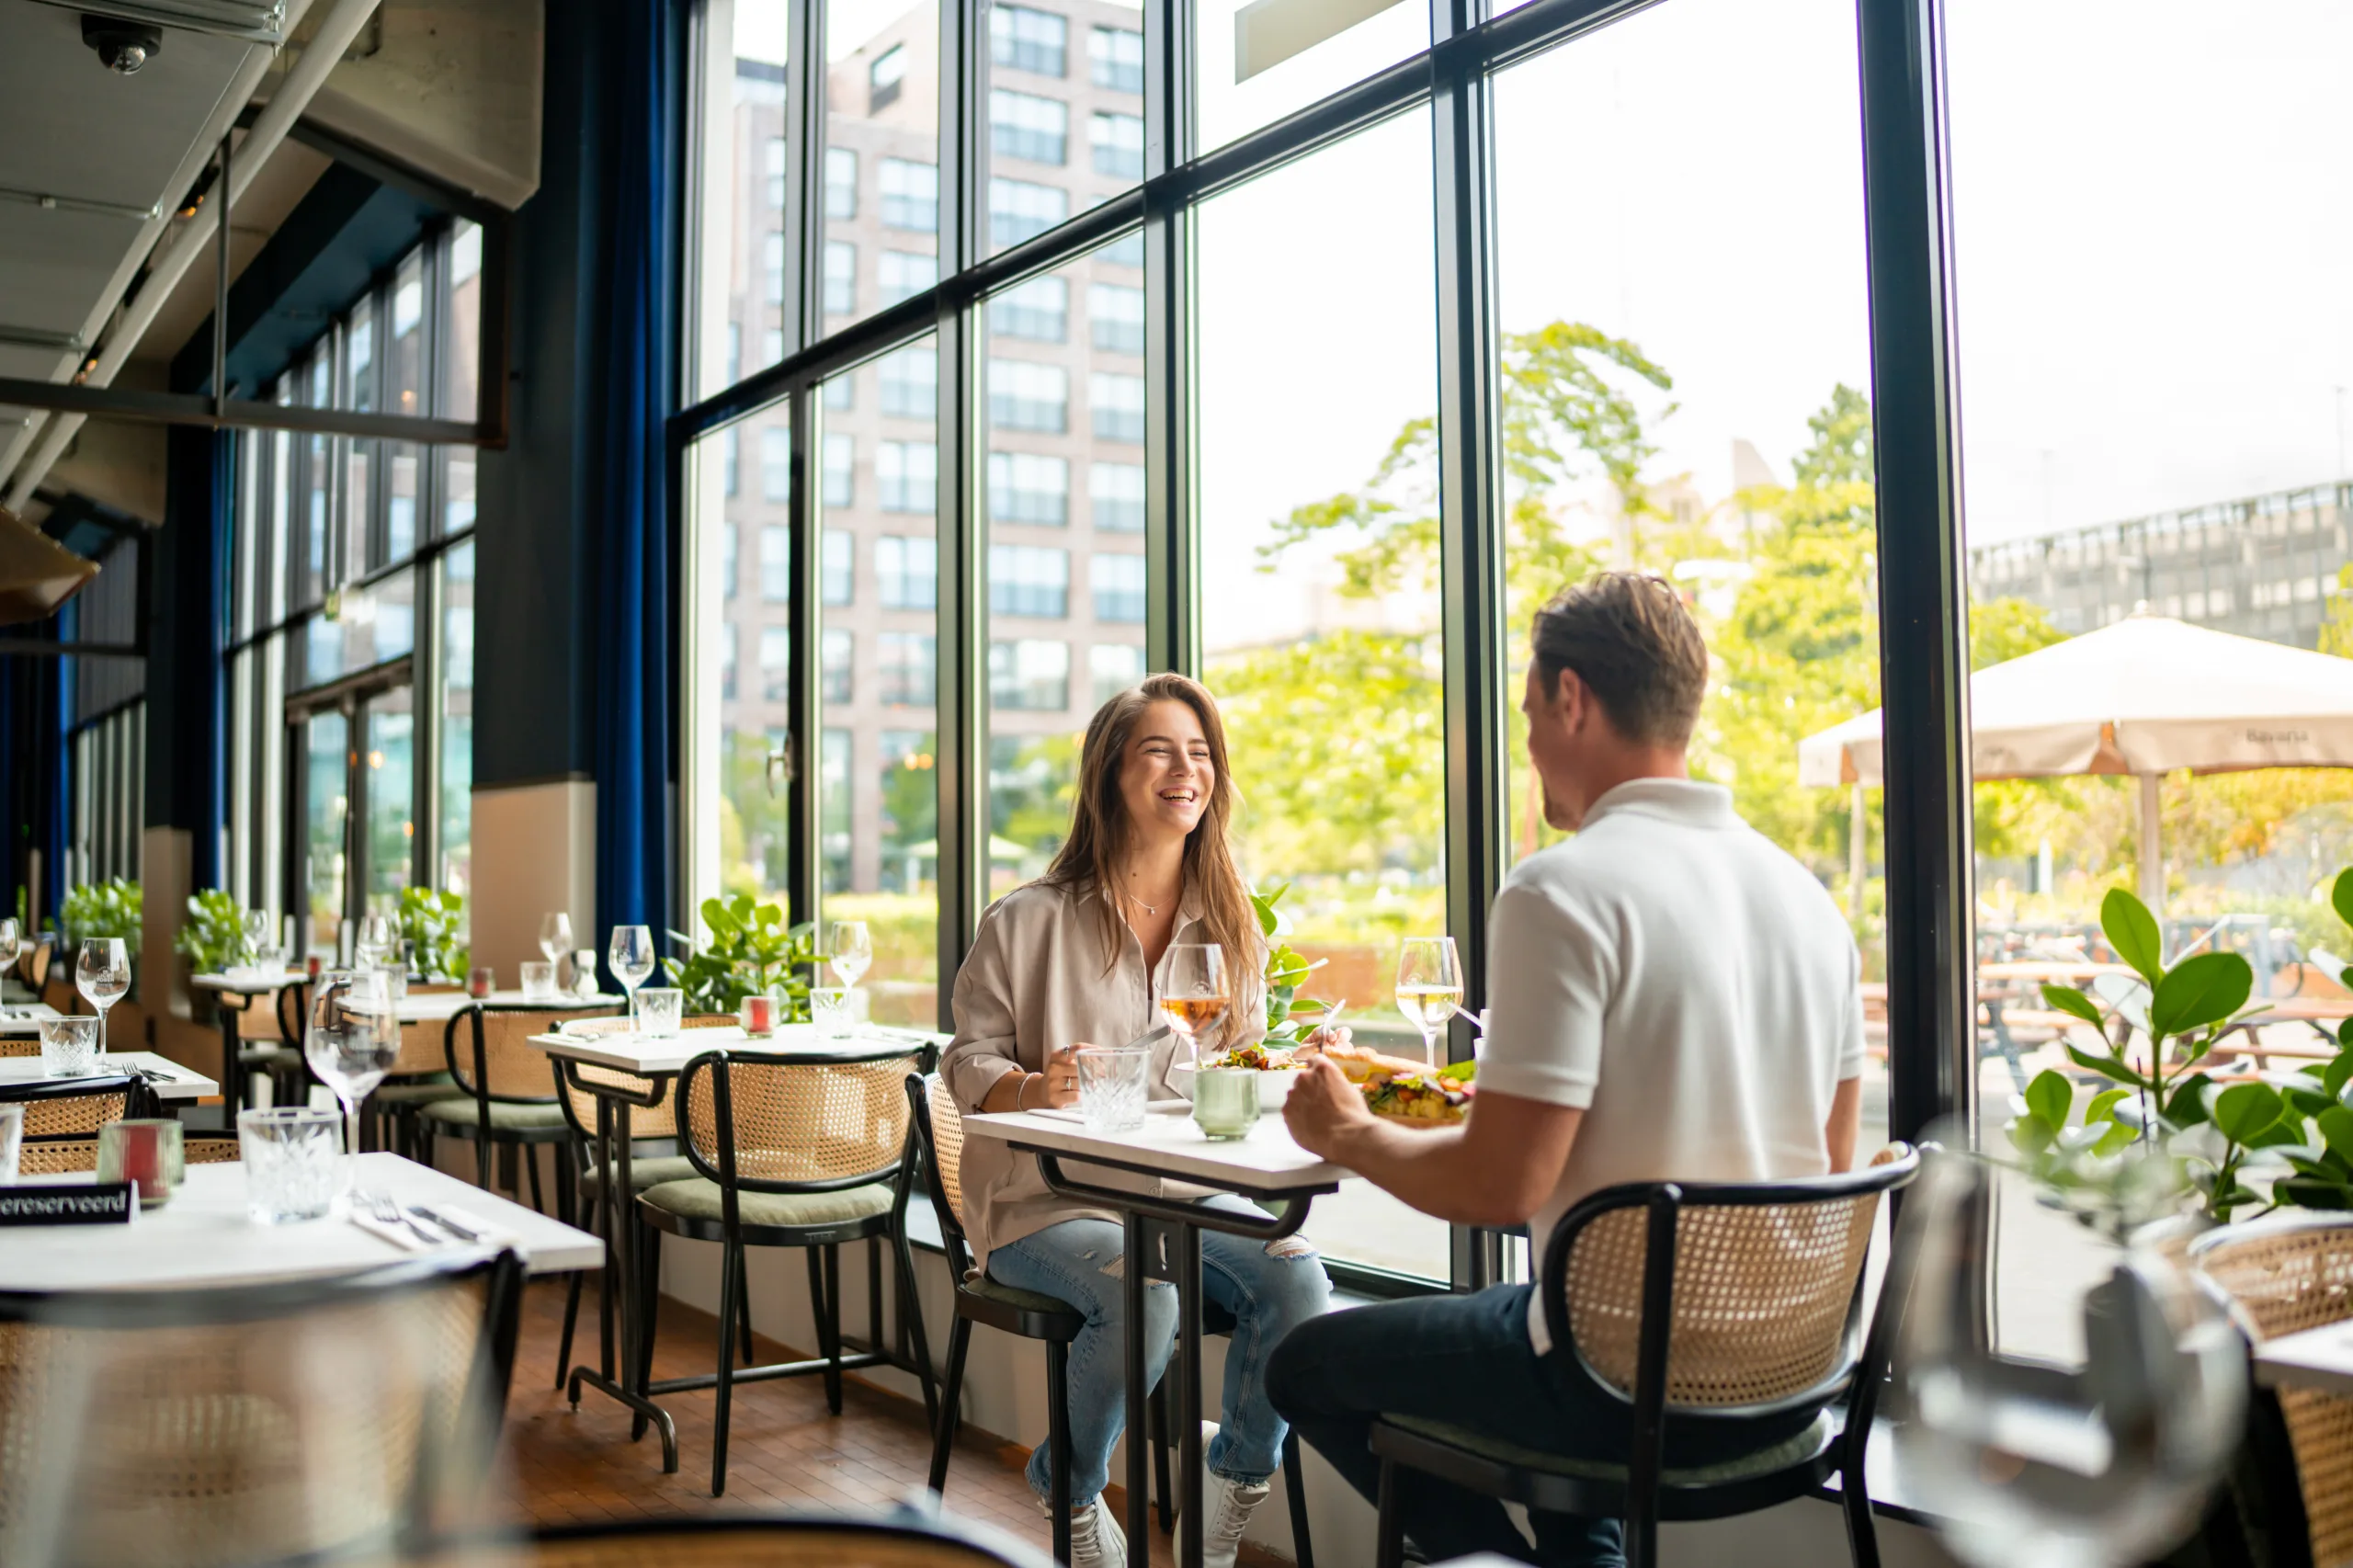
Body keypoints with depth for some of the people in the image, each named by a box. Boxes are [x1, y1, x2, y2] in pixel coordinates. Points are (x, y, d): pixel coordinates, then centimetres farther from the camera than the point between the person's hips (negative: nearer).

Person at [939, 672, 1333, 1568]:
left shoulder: (1230, 926, 10)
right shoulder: (1026, 923, -2)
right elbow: (969, 1065, 0)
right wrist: (1035, 1086, -21)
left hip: (1182, 1193, 4)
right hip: (1047, 1201, -3)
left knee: (1295, 1276, -25)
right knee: (1143, 1293, -33)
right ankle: (1070, 1492, -1)